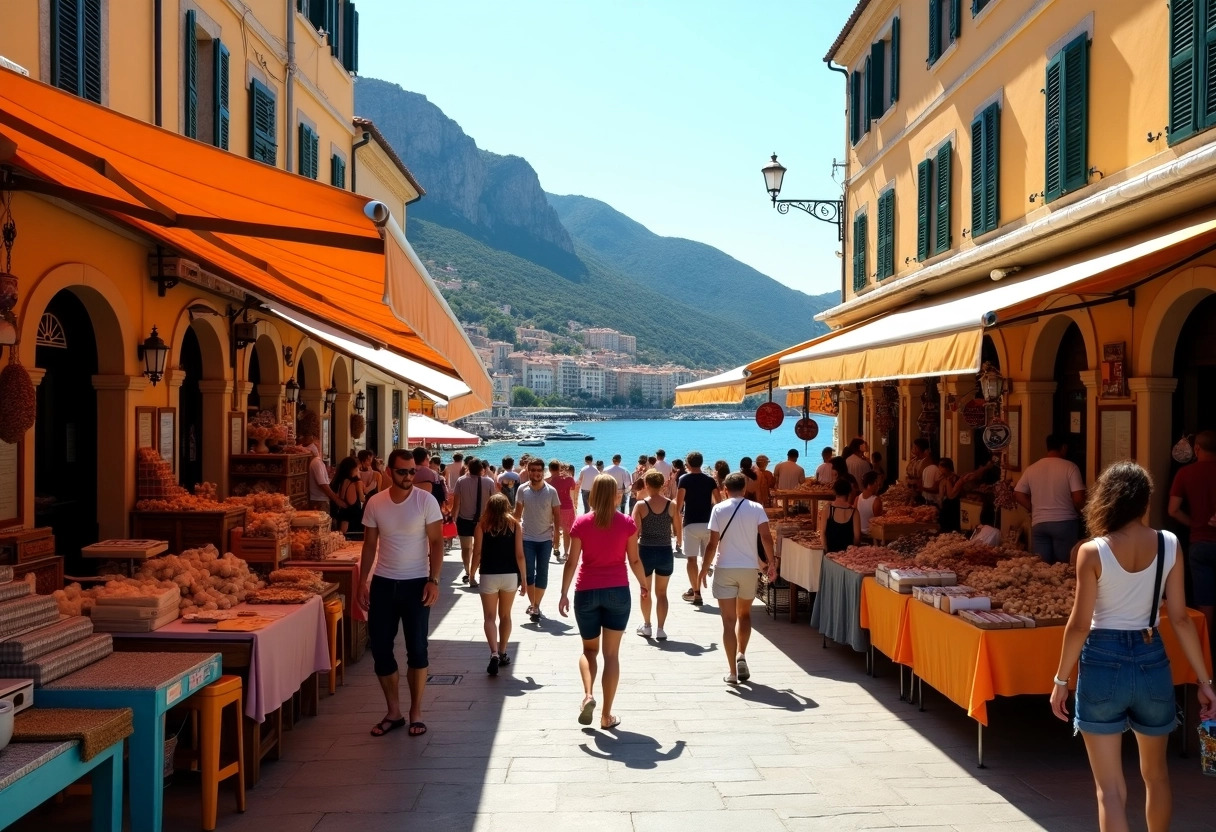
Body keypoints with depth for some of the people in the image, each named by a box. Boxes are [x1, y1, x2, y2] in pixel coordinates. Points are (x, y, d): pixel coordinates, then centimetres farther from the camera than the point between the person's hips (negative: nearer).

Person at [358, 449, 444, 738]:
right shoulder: (375, 503, -1)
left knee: (417, 649, 2)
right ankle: (394, 713, 21)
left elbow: (436, 542, -7)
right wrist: (363, 581, 1)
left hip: (416, 583, -3)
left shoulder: (426, 501, -9)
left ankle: (416, 713, 17)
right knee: (380, 648, 6)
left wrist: (433, 580, -15)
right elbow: (369, 545, 7)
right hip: (382, 583, 3)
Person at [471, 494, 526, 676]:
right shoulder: (515, 525, 0)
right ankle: (502, 653, 26)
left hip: (488, 576, -2)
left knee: (489, 617, 4)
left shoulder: (482, 525, -2)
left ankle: (494, 653, -14)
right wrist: (523, 579, 5)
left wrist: (472, 574, 7)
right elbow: (519, 555, -3)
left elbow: (477, 553, -5)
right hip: (510, 575, 2)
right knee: (505, 615, 18)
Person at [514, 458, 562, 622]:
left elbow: (557, 514, -3)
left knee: (542, 573, 4)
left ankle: (535, 606, 14)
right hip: (527, 538, 1)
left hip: (545, 539, -1)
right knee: (528, 573, 2)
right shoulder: (522, 490, -5)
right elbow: (518, 512, 4)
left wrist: (557, 534, -8)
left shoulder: (551, 491, -8)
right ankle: (533, 604, 12)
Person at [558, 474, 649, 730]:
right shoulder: (626, 523, -3)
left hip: (587, 591, 1)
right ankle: (607, 715, 8)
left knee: (589, 649, 19)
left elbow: (572, 561, -4)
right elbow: (635, 560, 1)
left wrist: (564, 593, 2)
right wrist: (644, 585, 17)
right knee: (611, 654, 6)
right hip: (617, 591, 0)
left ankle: (588, 695, -4)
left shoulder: (582, 523, -3)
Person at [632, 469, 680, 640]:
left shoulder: (641, 505, -10)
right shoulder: (671, 505, -5)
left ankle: (646, 626, 27)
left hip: (646, 551, -1)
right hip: (665, 552, 1)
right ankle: (660, 630, 12)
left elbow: (635, 532, -12)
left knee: (645, 591, 18)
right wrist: (679, 542, 24)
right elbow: (677, 531, 3)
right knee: (661, 592, 13)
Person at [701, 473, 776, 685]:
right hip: (749, 568, 2)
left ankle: (732, 672, 0)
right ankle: (741, 656, 11)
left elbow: (713, 544, -7)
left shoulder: (719, 509, -4)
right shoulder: (756, 508, -1)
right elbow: (765, 537, -9)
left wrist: (705, 568, 2)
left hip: (724, 569, -1)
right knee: (744, 614, 24)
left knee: (729, 621, 2)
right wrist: (772, 562, 3)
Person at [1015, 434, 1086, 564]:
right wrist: (1076, 512, 9)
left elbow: (1018, 494, 5)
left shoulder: (1031, 468, 6)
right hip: (1064, 522, -3)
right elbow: (1079, 498, -11)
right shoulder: (1070, 467, -5)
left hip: (1038, 524, 3)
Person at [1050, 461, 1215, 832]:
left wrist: (1061, 679, 0)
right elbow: (1180, 619, -2)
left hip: (1103, 664, -3)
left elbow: (1079, 625, -11)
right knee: (1155, 773, 26)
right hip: (1152, 662, 4)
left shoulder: (1093, 552, -12)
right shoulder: (1169, 545, -4)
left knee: (1111, 788, 4)